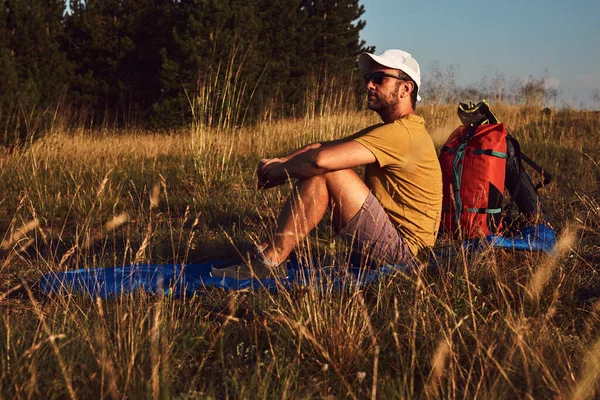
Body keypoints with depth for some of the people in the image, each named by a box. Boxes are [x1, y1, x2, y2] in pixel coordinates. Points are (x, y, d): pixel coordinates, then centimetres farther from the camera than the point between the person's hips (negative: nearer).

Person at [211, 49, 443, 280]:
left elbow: (321, 159, -27)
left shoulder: (402, 132, -19)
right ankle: (268, 250, -3)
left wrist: (276, 172, -10)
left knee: (322, 170, -19)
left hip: (399, 246, -10)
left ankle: (270, 261, -17)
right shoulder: (389, 131, 16)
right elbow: (322, 147, 11)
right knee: (316, 177, 4)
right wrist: (279, 163, -6)